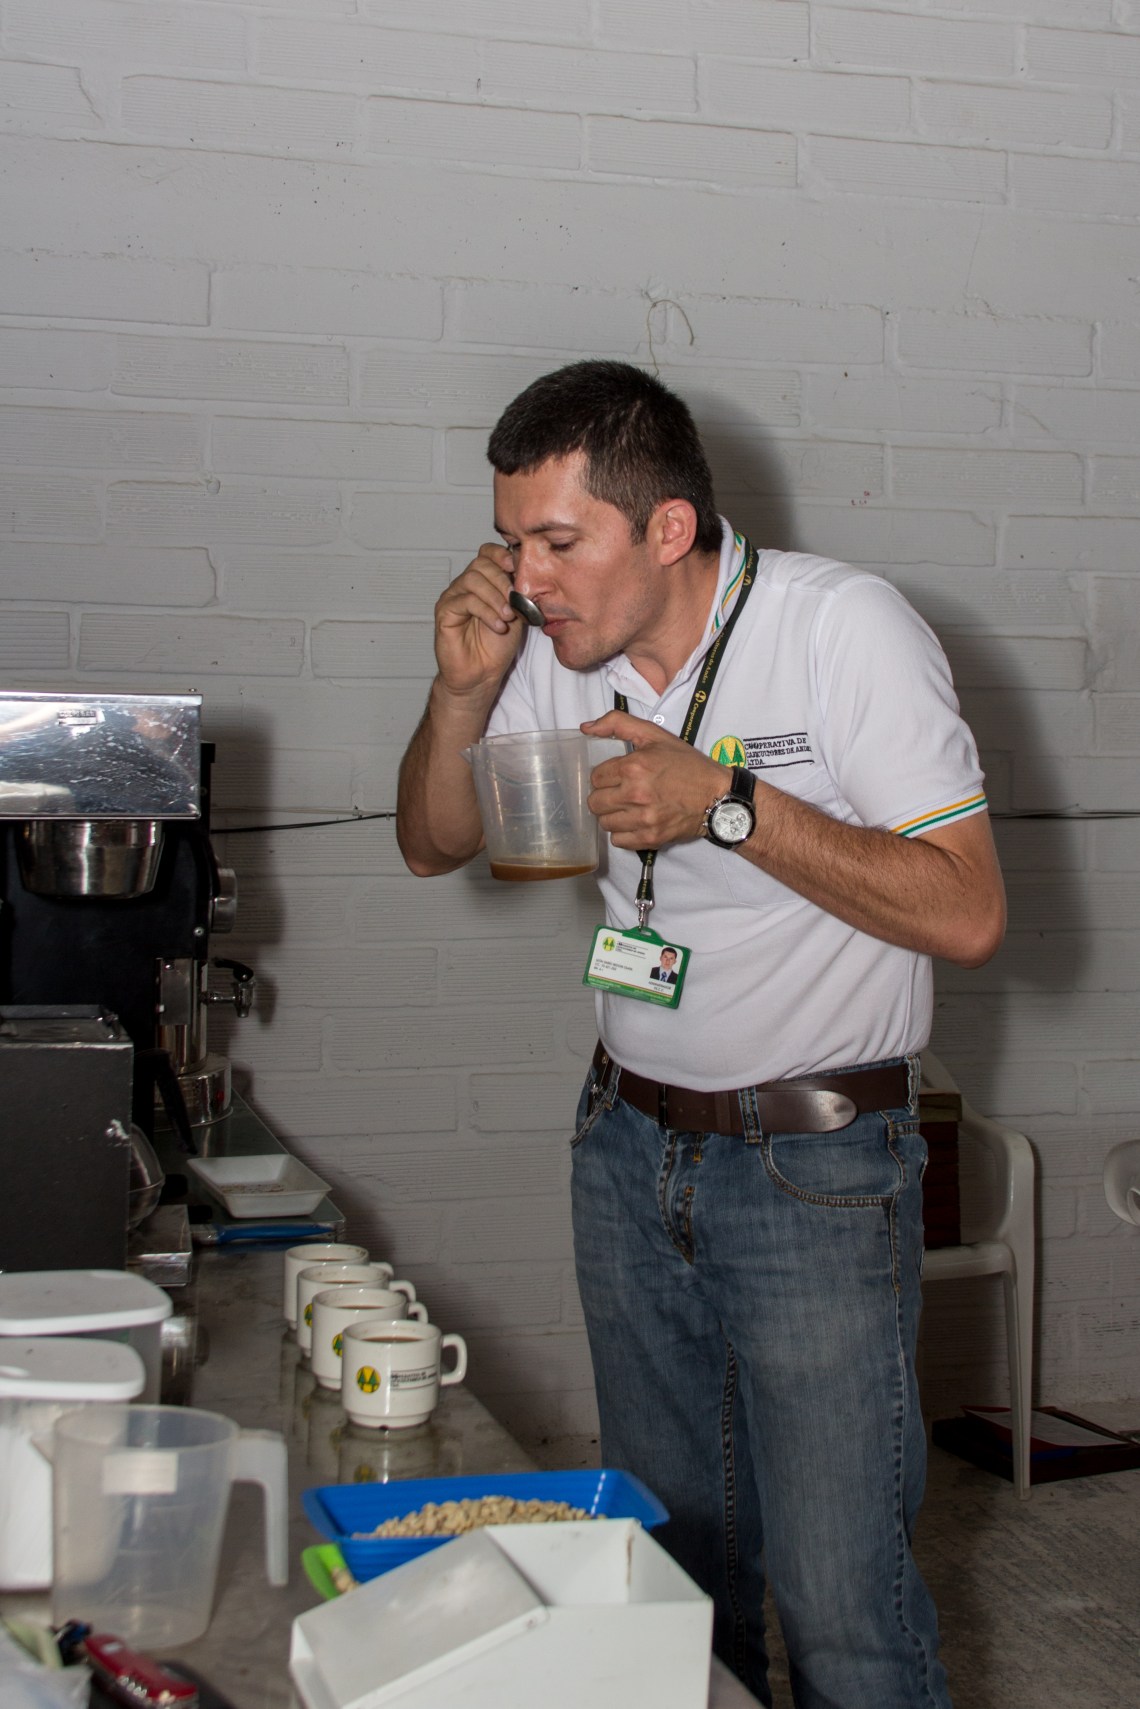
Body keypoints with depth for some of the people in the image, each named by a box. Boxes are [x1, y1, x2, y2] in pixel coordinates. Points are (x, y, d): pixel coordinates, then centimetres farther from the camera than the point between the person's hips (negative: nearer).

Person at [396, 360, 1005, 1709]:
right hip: (630, 1147, 5)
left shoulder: (846, 627, -15)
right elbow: (434, 846, 11)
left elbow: (965, 914, -18)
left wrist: (730, 804, -26)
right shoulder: (566, 652, 1)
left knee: (839, 1601, -4)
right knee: (666, 1552, 16)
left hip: (818, 1169, -5)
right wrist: (464, 691, -8)